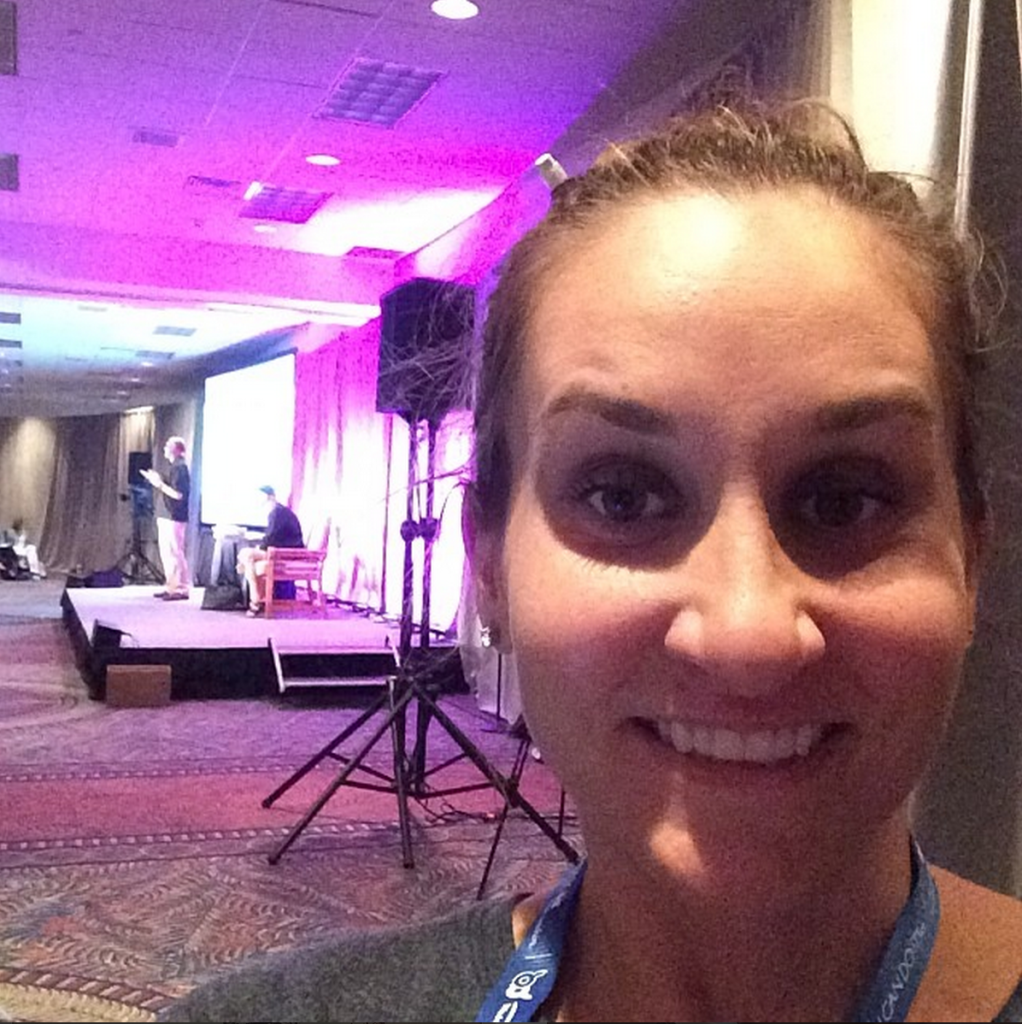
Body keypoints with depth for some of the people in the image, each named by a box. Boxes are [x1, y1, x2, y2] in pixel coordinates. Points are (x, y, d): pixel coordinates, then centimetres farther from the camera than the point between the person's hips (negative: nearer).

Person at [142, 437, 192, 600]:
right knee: (167, 553, 13)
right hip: (167, 516, 10)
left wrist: (159, 484, -17)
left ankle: (182, 588, -5)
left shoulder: (180, 467, -14)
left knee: (175, 553, -8)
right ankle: (171, 586, 19)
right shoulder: (174, 467, 17)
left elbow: (178, 494, -21)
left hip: (174, 517, -10)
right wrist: (157, 481, 14)